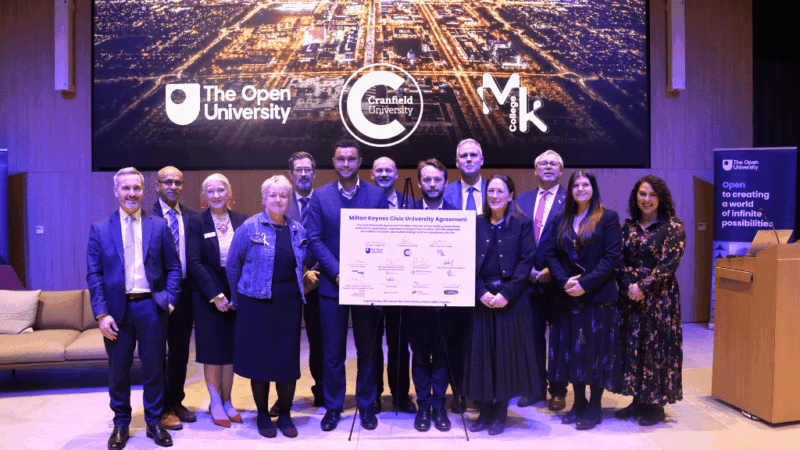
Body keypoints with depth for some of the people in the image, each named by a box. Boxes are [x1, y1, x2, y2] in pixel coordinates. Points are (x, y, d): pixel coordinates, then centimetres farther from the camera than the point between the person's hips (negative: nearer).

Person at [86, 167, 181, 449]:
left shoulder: (159, 226, 4)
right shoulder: (100, 229, 4)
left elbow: (174, 267, 6)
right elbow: (94, 275, 1)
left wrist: (169, 300, -4)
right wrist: (101, 314, -7)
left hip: (151, 306, 0)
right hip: (117, 309, 0)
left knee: (154, 368, 9)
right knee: (118, 370, 11)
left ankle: (154, 422, 26)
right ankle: (121, 424, 29)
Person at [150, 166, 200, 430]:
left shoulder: (192, 217, 6)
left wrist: (194, 289, -2)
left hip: (185, 291, 5)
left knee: (181, 351, 15)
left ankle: (176, 401, 30)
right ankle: (163, 408, 21)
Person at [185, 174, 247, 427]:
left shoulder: (241, 220, 3)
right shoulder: (196, 223, -4)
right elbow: (193, 262, -9)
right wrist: (215, 295, -14)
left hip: (237, 295, 2)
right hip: (208, 297, -2)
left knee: (231, 350, 9)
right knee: (212, 351, 5)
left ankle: (226, 401, 23)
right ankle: (215, 403, 20)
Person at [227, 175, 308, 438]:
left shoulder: (298, 230, 7)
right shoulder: (249, 227, -5)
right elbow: (233, 264, 0)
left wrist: (300, 293, 12)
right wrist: (236, 298, 4)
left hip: (289, 305, 3)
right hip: (257, 305, -3)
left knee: (289, 360, 6)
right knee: (259, 358, 5)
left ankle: (285, 415, 22)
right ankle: (262, 415, 23)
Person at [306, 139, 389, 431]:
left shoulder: (377, 195, 1)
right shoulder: (320, 196, 2)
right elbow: (315, 240, -2)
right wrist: (337, 272, -13)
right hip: (332, 284, 0)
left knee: (367, 350, 11)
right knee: (333, 352, 8)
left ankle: (367, 405, 26)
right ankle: (333, 407, 23)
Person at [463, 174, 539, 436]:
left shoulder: (522, 224, 1)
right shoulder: (476, 224, 8)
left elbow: (526, 261, -6)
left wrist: (506, 293, -14)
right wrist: (481, 291, -11)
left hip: (511, 298, -2)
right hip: (481, 296, 2)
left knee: (506, 353, 3)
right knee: (480, 353, 4)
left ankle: (500, 413, 16)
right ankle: (485, 411, 18)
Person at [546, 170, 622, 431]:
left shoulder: (608, 218, -3)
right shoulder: (561, 221, 11)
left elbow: (612, 257, -10)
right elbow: (552, 255, 6)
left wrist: (585, 284, -17)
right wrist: (564, 281, -11)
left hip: (598, 297, -4)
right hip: (569, 298, 4)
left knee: (595, 351, 2)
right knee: (572, 350, 9)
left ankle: (594, 408, 15)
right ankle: (579, 404, 23)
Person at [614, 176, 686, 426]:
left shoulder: (673, 227, -5)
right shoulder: (628, 226, 9)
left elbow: (670, 264, -12)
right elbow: (620, 261, 5)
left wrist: (643, 287, -18)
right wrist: (628, 287, -11)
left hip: (659, 298, -4)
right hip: (630, 297, 5)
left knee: (656, 347, 2)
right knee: (631, 345, 8)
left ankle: (656, 405, 14)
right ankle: (638, 400, 21)